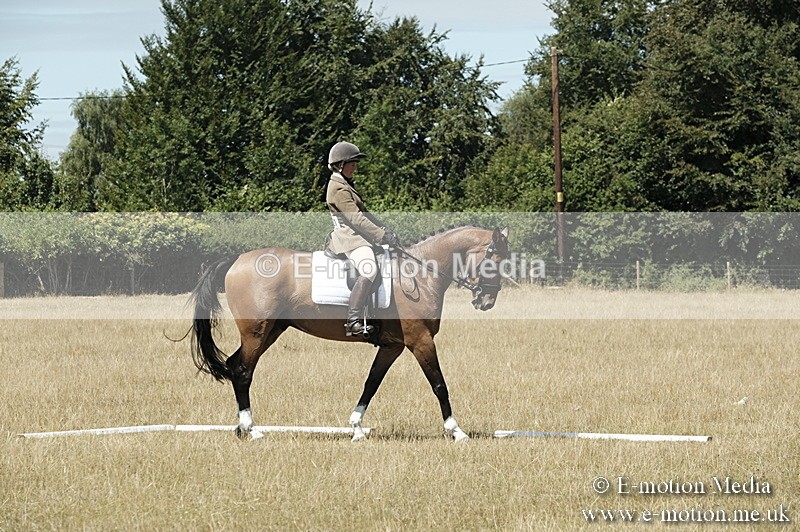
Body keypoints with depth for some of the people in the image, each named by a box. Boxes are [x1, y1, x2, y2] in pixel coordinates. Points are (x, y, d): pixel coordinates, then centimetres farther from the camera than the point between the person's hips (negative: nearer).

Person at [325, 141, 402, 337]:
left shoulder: (347, 186, 22)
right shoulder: (339, 189, -12)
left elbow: (364, 213, 24)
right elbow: (356, 218, -20)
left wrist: (384, 230, 13)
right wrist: (382, 235, -22)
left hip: (358, 236, 12)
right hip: (349, 238, -12)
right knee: (369, 269, -33)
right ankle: (354, 321, -41)